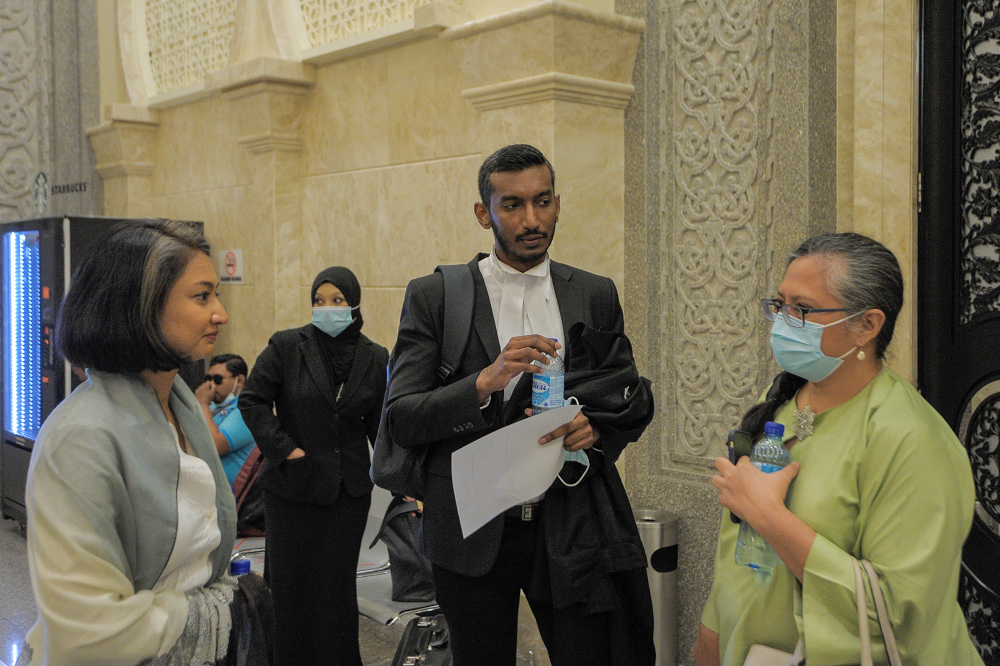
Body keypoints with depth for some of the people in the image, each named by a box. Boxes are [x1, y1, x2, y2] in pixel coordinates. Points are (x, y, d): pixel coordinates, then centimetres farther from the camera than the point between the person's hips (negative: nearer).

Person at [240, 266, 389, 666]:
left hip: (348, 489, 2)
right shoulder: (286, 347, -5)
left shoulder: (375, 358, 3)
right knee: (291, 580, 8)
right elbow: (252, 400, -2)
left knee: (338, 583, 9)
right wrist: (282, 447, -10)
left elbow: (379, 424, 7)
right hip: (293, 483, -1)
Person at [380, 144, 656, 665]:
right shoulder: (433, 297, -3)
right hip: (474, 534, -1)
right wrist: (486, 381, -24)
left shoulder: (596, 295, 5)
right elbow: (399, 420, -9)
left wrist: (597, 426, -11)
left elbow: (636, 400, 11)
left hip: (573, 527, 2)